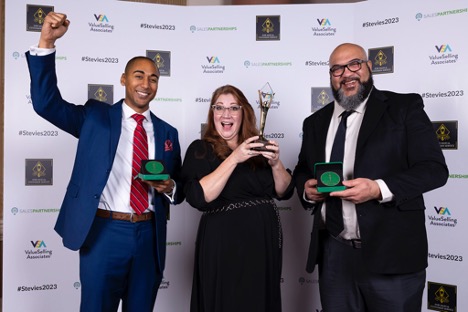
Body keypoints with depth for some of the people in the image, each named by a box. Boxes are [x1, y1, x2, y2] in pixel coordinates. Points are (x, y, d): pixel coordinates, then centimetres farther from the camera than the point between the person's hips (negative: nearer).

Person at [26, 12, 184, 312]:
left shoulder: (167, 132, 10)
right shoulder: (95, 116, 3)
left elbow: (180, 191, 14)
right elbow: (46, 103, -9)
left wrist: (169, 188, -10)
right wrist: (46, 43, -17)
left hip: (149, 236, 3)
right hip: (104, 233, -3)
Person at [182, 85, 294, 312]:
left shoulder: (257, 148, 7)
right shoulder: (200, 149, -5)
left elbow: (284, 192, 6)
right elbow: (199, 197, -20)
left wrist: (276, 163, -13)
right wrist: (234, 159, -23)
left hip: (265, 241, 5)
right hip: (224, 244, -4)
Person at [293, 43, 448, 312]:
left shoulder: (405, 107, -1)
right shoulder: (316, 122, 13)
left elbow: (434, 168, -7)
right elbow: (302, 171, 22)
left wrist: (379, 189, -21)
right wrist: (307, 188, -2)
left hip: (390, 252, -4)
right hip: (333, 254, 4)